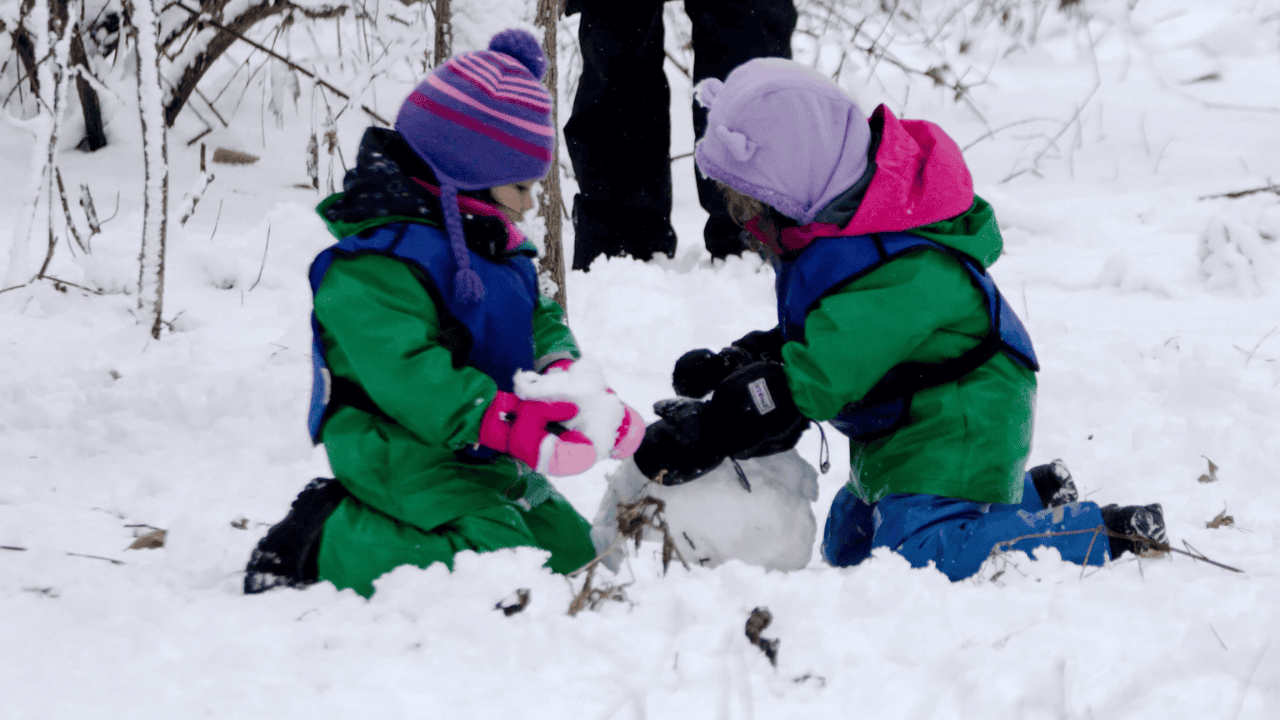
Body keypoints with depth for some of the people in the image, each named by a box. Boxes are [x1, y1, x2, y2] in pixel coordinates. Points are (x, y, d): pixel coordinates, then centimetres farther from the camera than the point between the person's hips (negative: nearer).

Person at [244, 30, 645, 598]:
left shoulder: (493, 247, 13)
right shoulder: (378, 262, -21)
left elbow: (540, 318, 16)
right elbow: (405, 370, -30)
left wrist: (565, 372, -8)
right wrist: (505, 423, -37)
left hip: (482, 462, 10)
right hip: (403, 457, -10)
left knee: (569, 546, 15)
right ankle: (326, 541, -12)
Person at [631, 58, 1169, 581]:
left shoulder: (898, 275, -32)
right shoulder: (829, 226, 1)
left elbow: (814, 379, -37)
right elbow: (812, 338, 14)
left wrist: (705, 434, -37)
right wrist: (733, 362, -2)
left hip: (957, 436, -11)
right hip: (898, 429, 11)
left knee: (918, 556, -23)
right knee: (846, 545, 19)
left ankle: (1103, 536, -9)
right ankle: (1032, 494, 26)